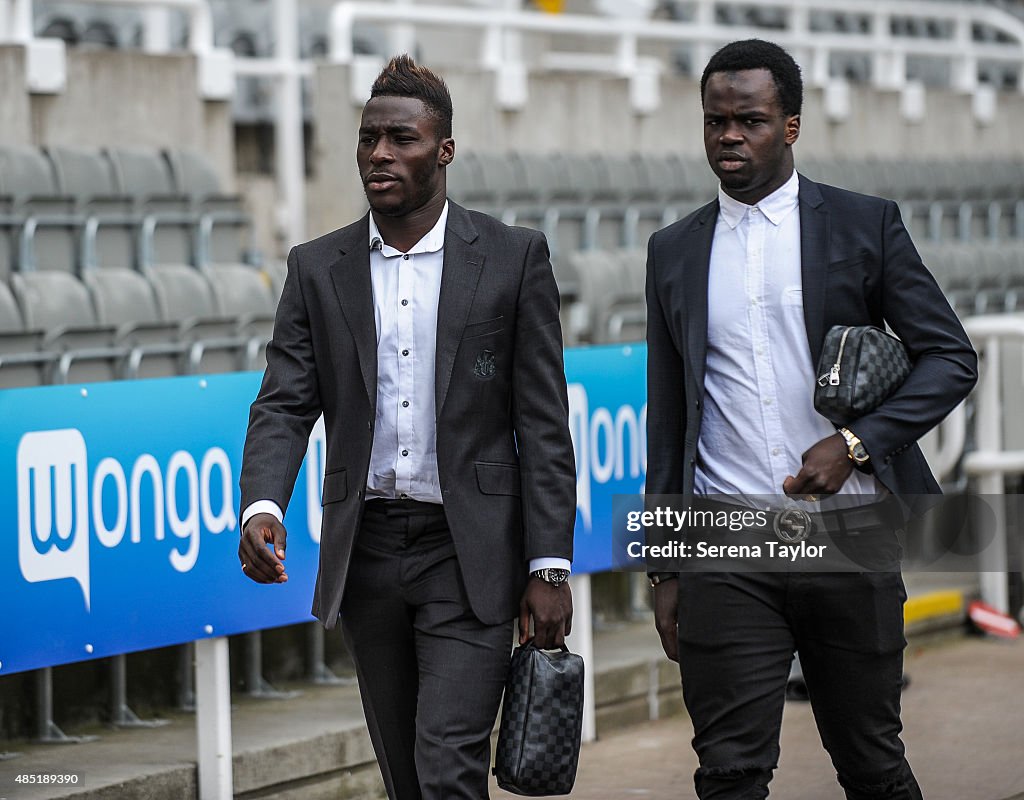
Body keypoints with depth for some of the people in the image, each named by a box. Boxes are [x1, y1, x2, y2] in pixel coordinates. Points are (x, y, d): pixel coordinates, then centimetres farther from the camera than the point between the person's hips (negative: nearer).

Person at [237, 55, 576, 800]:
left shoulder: (513, 257, -1)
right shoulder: (318, 269, 7)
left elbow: (544, 422, -2)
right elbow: (284, 406, 1)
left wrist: (549, 566, -7)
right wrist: (262, 506, -20)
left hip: (468, 554, -4)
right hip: (367, 551, 4)